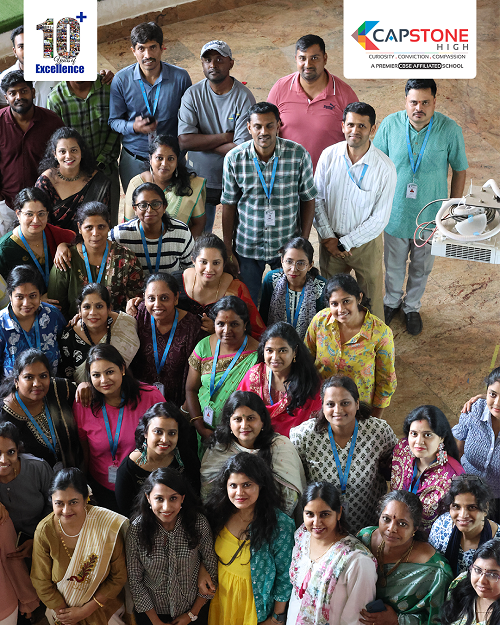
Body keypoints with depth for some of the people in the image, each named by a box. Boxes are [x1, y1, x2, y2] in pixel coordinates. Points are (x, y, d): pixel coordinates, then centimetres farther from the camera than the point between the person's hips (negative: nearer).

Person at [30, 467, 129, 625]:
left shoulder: (108, 526, -27)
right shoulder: (45, 531, -23)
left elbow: (119, 577, -17)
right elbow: (41, 582, -11)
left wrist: (85, 611, -16)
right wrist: (62, 612, -14)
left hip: (103, 605, -1)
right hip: (61, 605, 1)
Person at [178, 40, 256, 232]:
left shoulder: (244, 98, -17)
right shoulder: (193, 94, -10)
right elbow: (184, 140, -20)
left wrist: (202, 142, -18)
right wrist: (225, 137, -22)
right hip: (199, 178, 2)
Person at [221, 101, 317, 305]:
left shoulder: (299, 155, -12)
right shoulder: (234, 158, -10)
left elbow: (308, 199, -1)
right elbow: (228, 206, -1)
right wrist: (227, 250, 1)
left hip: (288, 245, 0)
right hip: (247, 247, 0)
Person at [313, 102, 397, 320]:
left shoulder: (385, 168, -20)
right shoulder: (329, 155, -11)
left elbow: (380, 218, -16)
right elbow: (317, 198, -2)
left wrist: (345, 244, -15)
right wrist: (328, 237, -10)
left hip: (366, 242, -2)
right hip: (330, 240, 2)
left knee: (371, 300, 14)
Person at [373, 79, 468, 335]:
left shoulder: (450, 130, -17)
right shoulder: (390, 124, -15)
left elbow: (459, 170, -4)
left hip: (430, 216, 0)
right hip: (395, 212, 1)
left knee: (421, 268, 20)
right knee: (393, 265, 21)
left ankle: (412, 306, 46)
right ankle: (392, 301, 49)